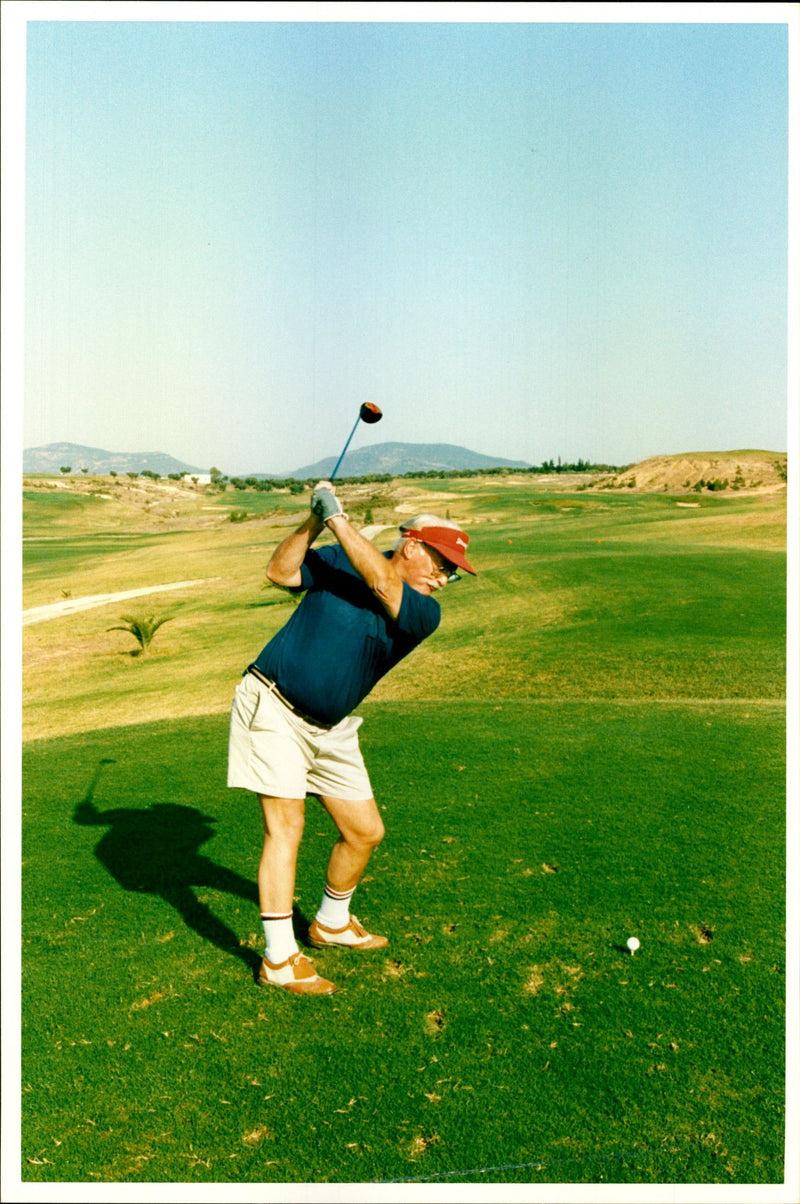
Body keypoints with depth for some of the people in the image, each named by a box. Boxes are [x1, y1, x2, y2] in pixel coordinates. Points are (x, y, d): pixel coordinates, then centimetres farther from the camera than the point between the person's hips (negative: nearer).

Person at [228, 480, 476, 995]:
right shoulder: (340, 560, -5)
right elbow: (280, 572, -9)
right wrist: (313, 522, -20)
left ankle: (331, 923, 35)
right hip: (272, 706, -4)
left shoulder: (425, 613, -7)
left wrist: (336, 516, -21)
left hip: (330, 730, 4)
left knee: (366, 831, 9)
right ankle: (279, 958, 1)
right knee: (286, 826, -9)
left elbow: (383, 585, -24)